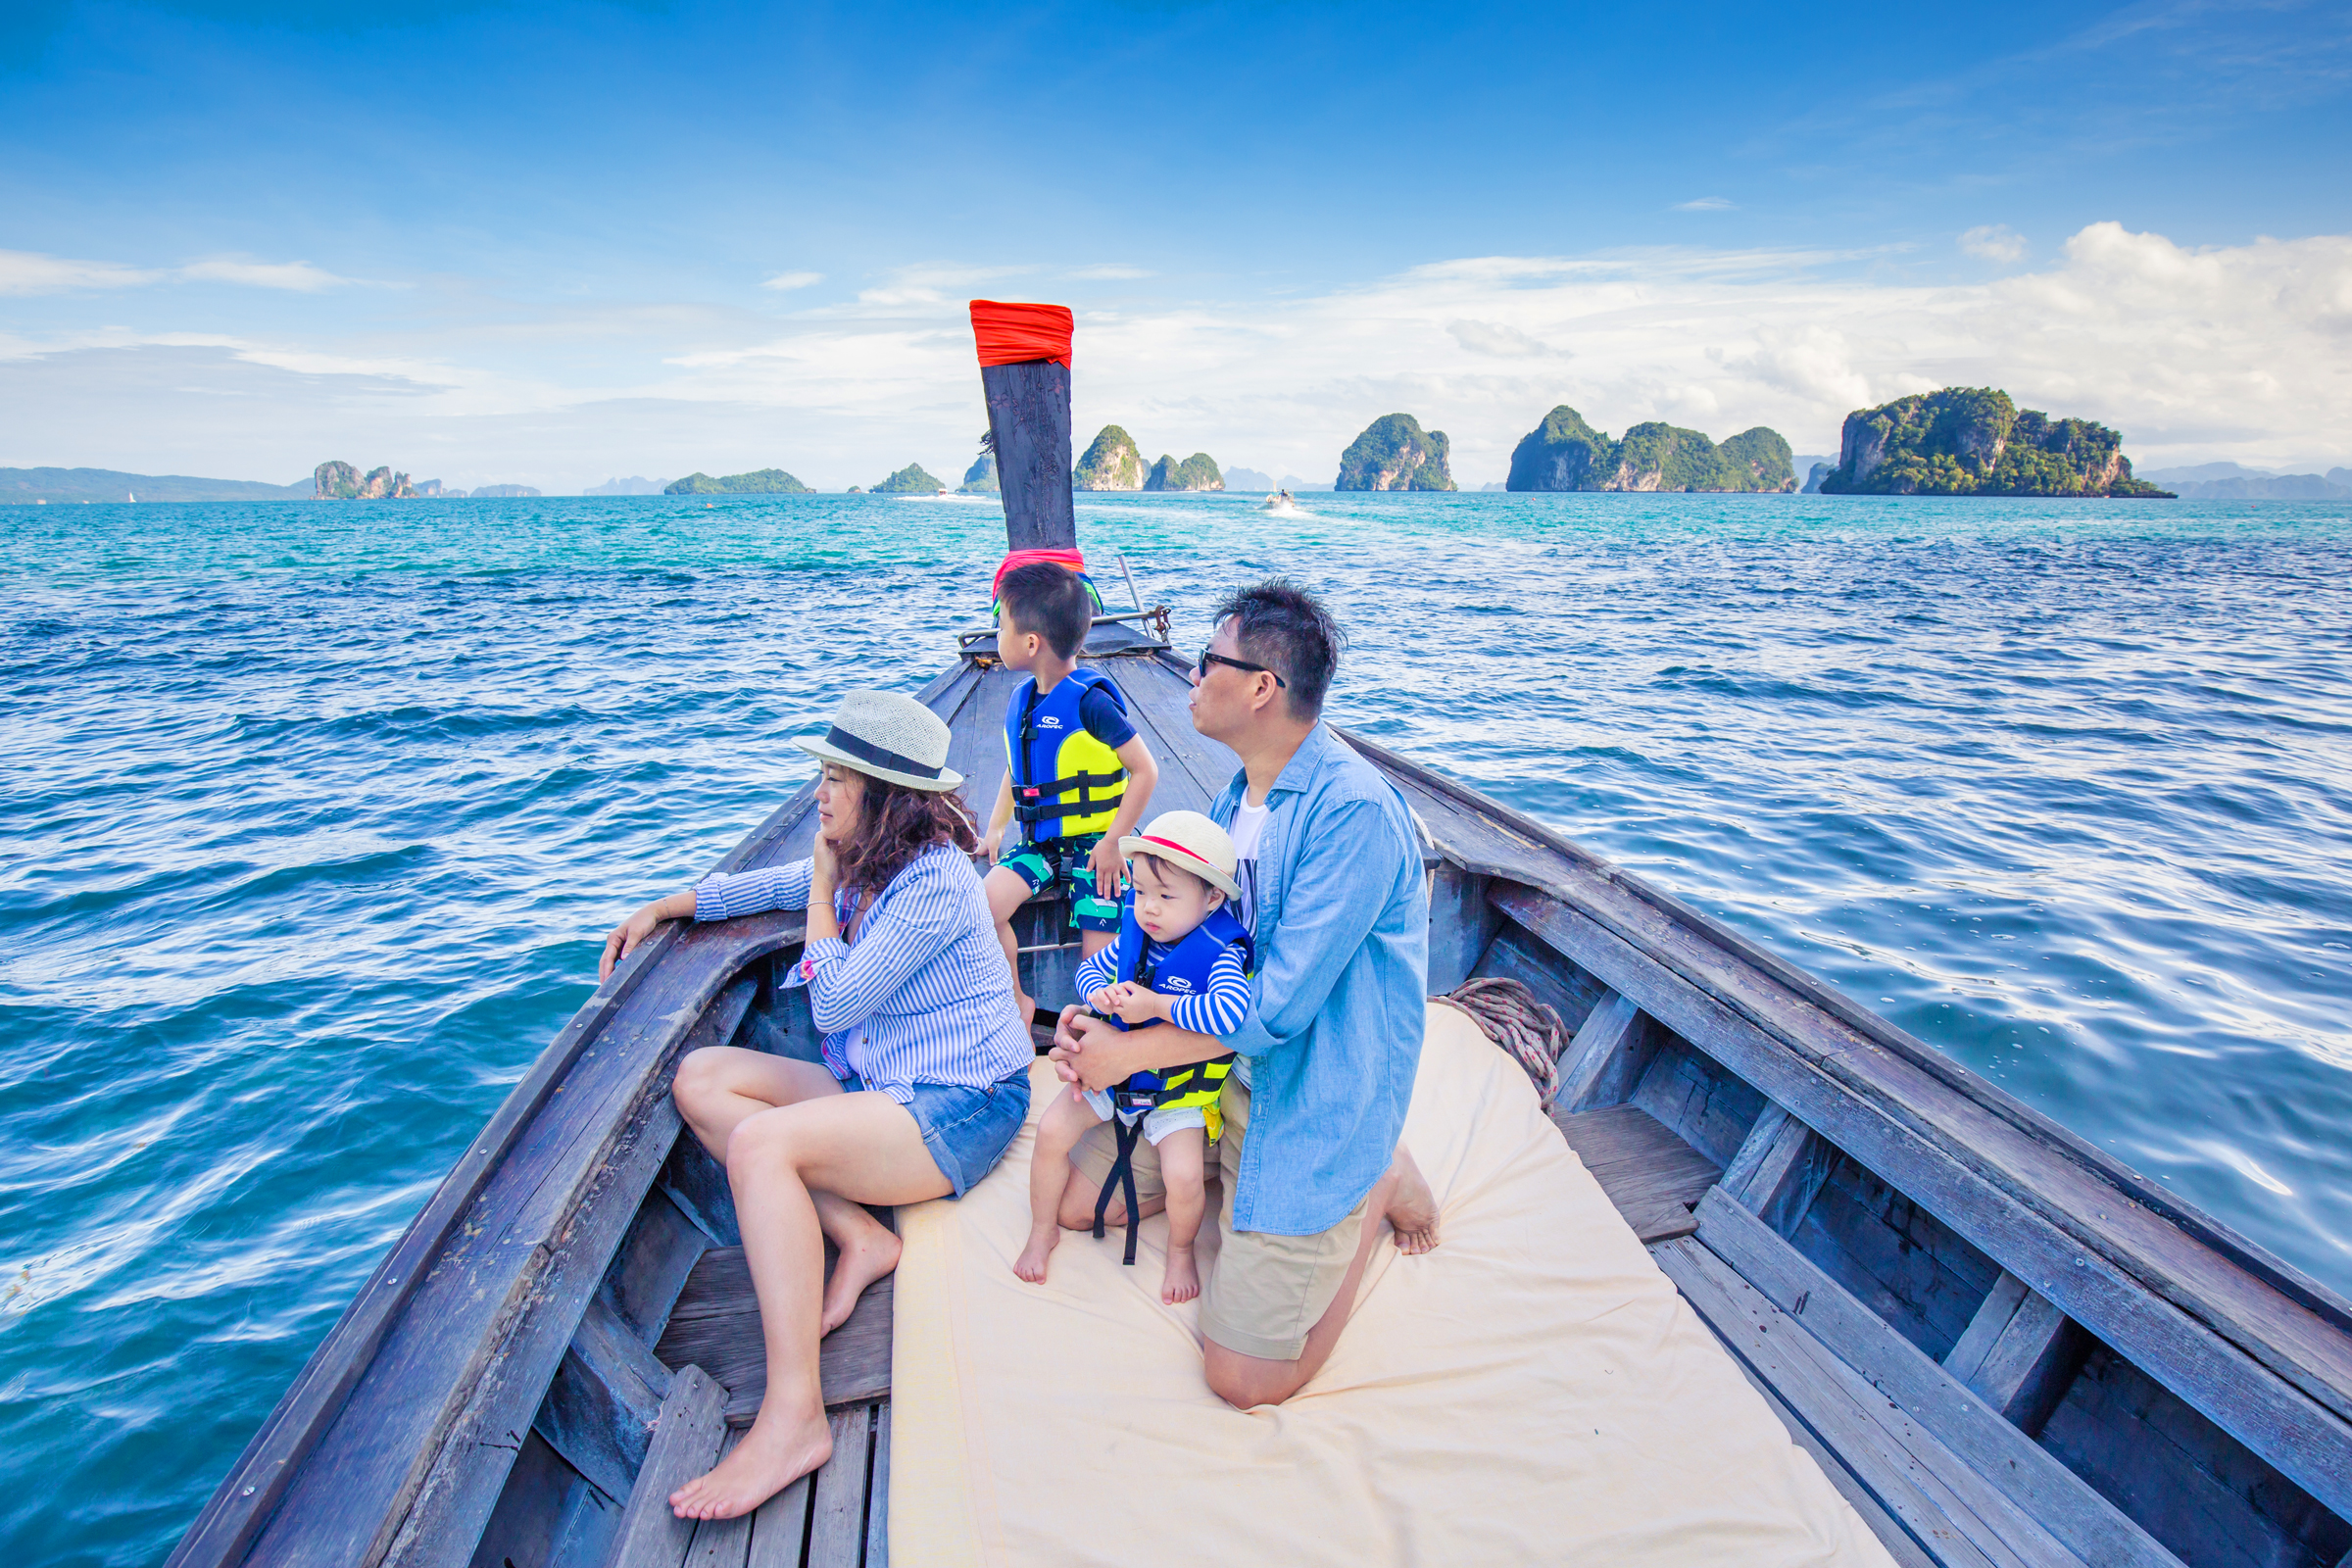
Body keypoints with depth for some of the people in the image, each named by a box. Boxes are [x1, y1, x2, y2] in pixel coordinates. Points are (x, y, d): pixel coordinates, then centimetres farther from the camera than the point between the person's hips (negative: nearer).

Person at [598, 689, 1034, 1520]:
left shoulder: (933, 884, -20)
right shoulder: (865, 862, 8)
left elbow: (835, 1004, -19)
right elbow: (766, 887, 28)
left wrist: (823, 890, -9)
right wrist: (661, 908, 22)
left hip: (960, 1109, -10)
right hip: (880, 1085, 10)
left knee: (760, 1143, -30)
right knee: (701, 1077, -2)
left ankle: (794, 1415, -28)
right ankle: (858, 1236, -9)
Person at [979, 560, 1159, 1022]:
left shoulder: (1090, 699, -16)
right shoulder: (1021, 699, 8)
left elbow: (1145, 770, -14)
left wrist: (1113, 843, -15)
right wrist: (996, 827, 13)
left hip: (1094, 845, -6)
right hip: (1038, 844, 6)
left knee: (1099, 962, -11)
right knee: (986, 901, -19)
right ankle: (1016, 1002, 1)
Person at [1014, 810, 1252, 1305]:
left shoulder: (1222, 953, -26)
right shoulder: (1135, 934, -7)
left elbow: (1231, 1013, -47)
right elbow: (1090, 968, 10)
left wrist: (1155, 1005, -35)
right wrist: (1100, 996, -16)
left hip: (1177, 1088, -5)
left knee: (1183, 1177, -21)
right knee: (1052, 1130, -4)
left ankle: (1180, 1250, 15)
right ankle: (1042, 1231, 23)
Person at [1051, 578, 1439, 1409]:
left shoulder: (1355, 810, -25)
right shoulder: (1238, 796, 4)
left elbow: (1280, 1005, -26)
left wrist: (1129, 1051, -17)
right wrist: (1100, 1017, -5)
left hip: (1317, 1104, -8)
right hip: (1231, 1071, 8)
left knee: (1244, 1377, -6)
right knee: (1076, 1197, 11)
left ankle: (1378, 1183, 12)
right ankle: (1230, 1172, 20)